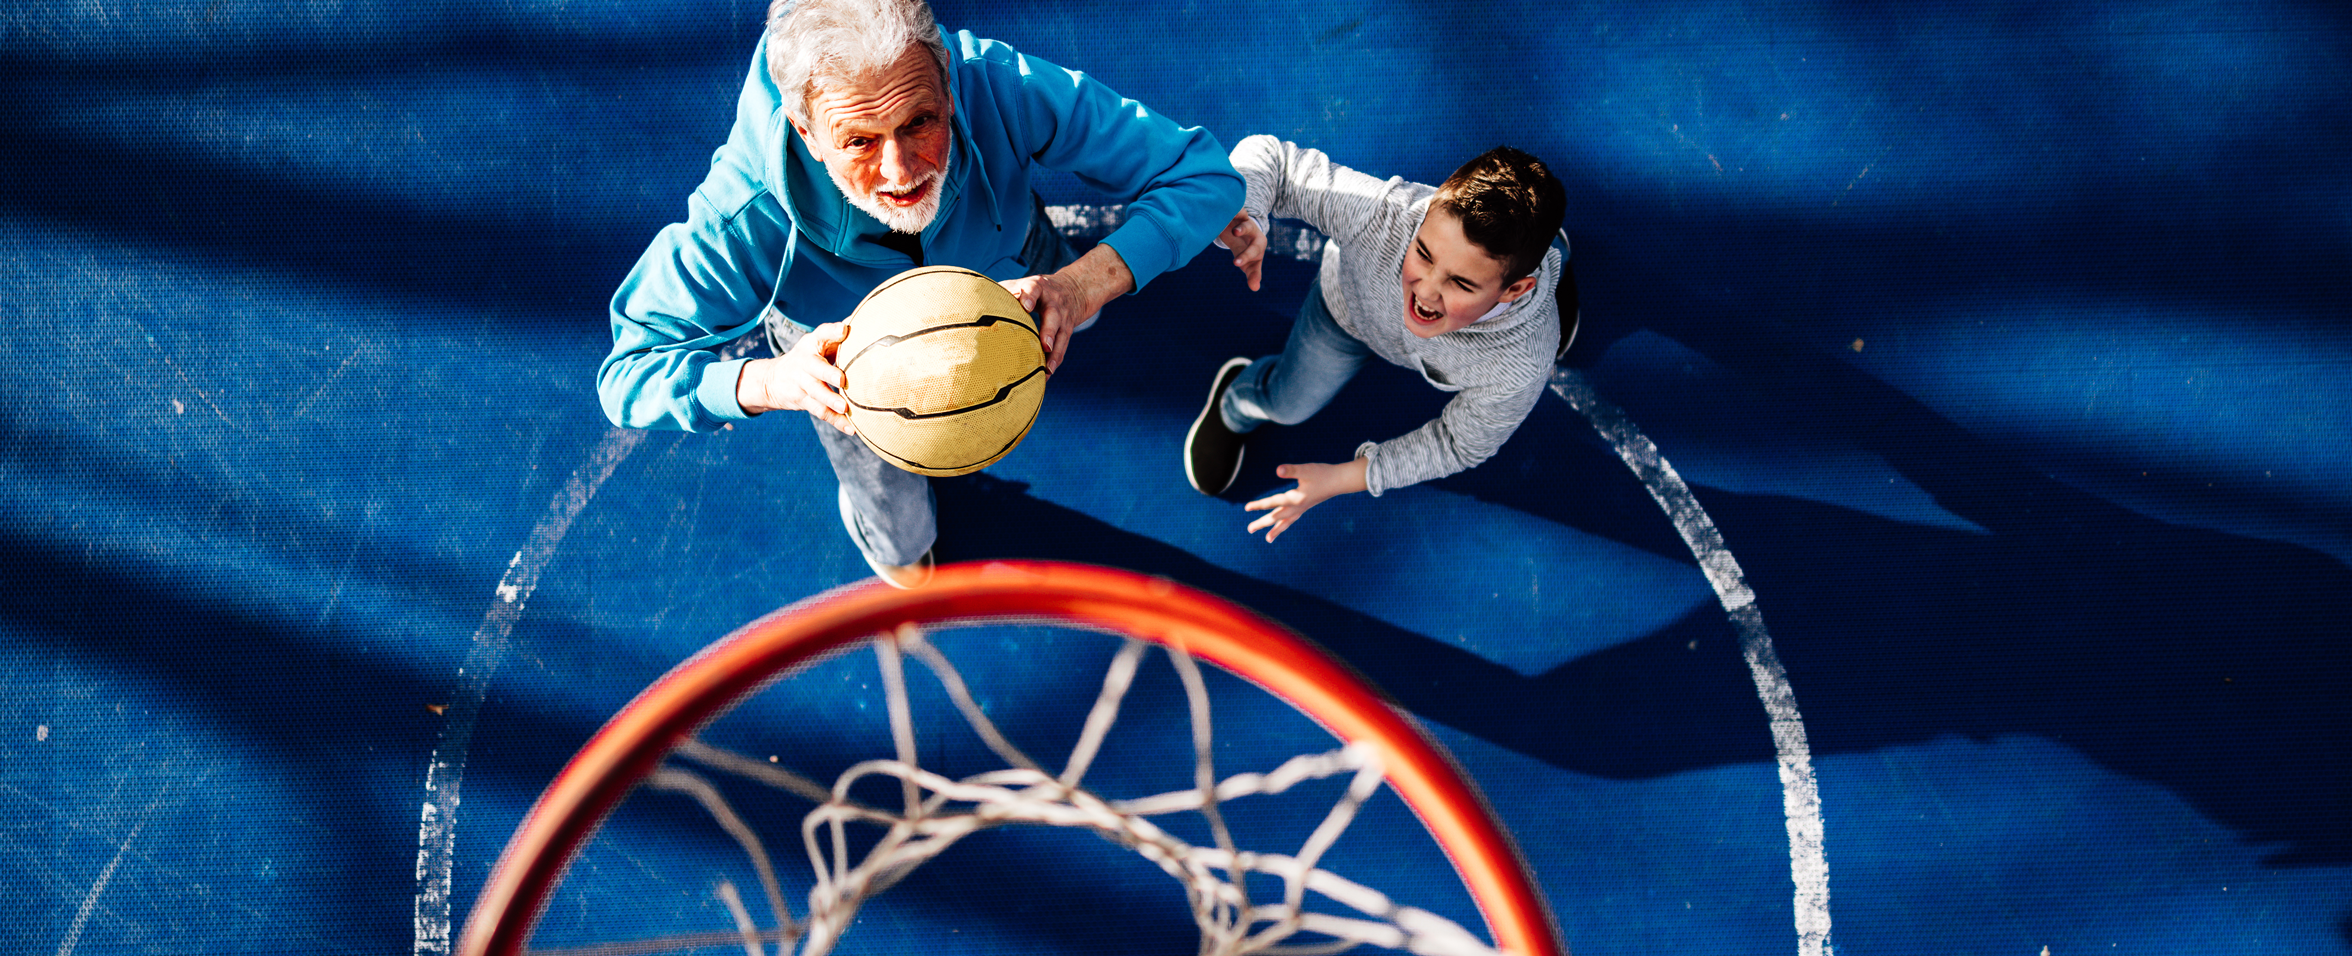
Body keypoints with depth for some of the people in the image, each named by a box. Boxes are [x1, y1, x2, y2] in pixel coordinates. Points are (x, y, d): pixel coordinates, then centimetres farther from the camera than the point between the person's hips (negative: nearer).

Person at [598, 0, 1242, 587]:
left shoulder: (1004, 89, -46)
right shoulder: (743, 219, -48)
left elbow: (1204, 175, -39)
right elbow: (629, 378, -37)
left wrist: (1086, 284, -56)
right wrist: (771, 382, -57)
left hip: (1003, 266, 1)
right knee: (901, 548, 19)